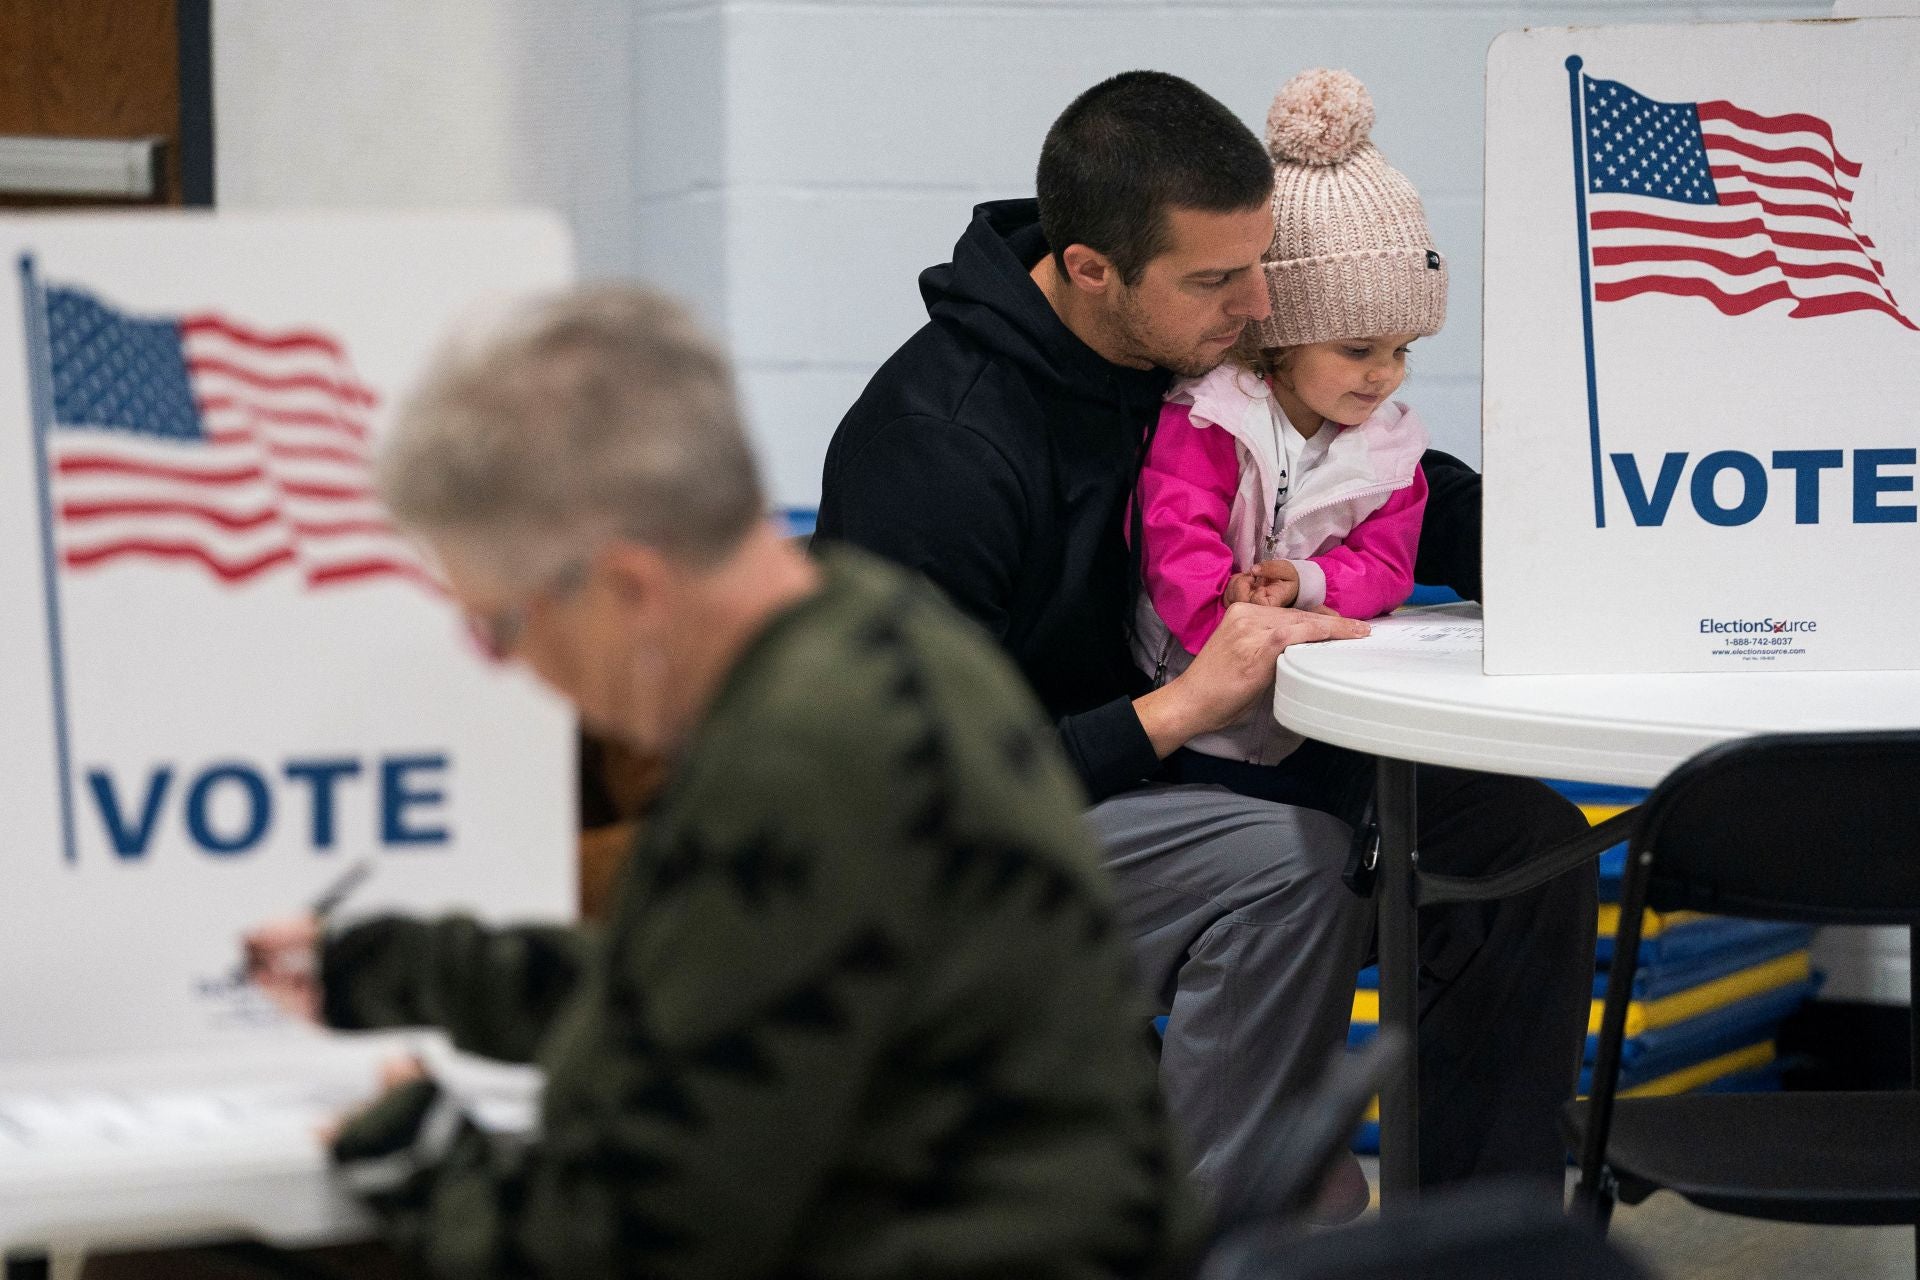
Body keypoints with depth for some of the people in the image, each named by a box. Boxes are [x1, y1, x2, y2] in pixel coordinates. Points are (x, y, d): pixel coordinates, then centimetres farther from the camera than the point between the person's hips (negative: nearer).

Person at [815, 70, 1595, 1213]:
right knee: (1287, 855, -34)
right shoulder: (941, 444, -24)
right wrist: (1179, 709, -32)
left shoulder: (1203, 341, -2)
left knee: (1522, 836, -9)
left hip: (1153, 786, 8)